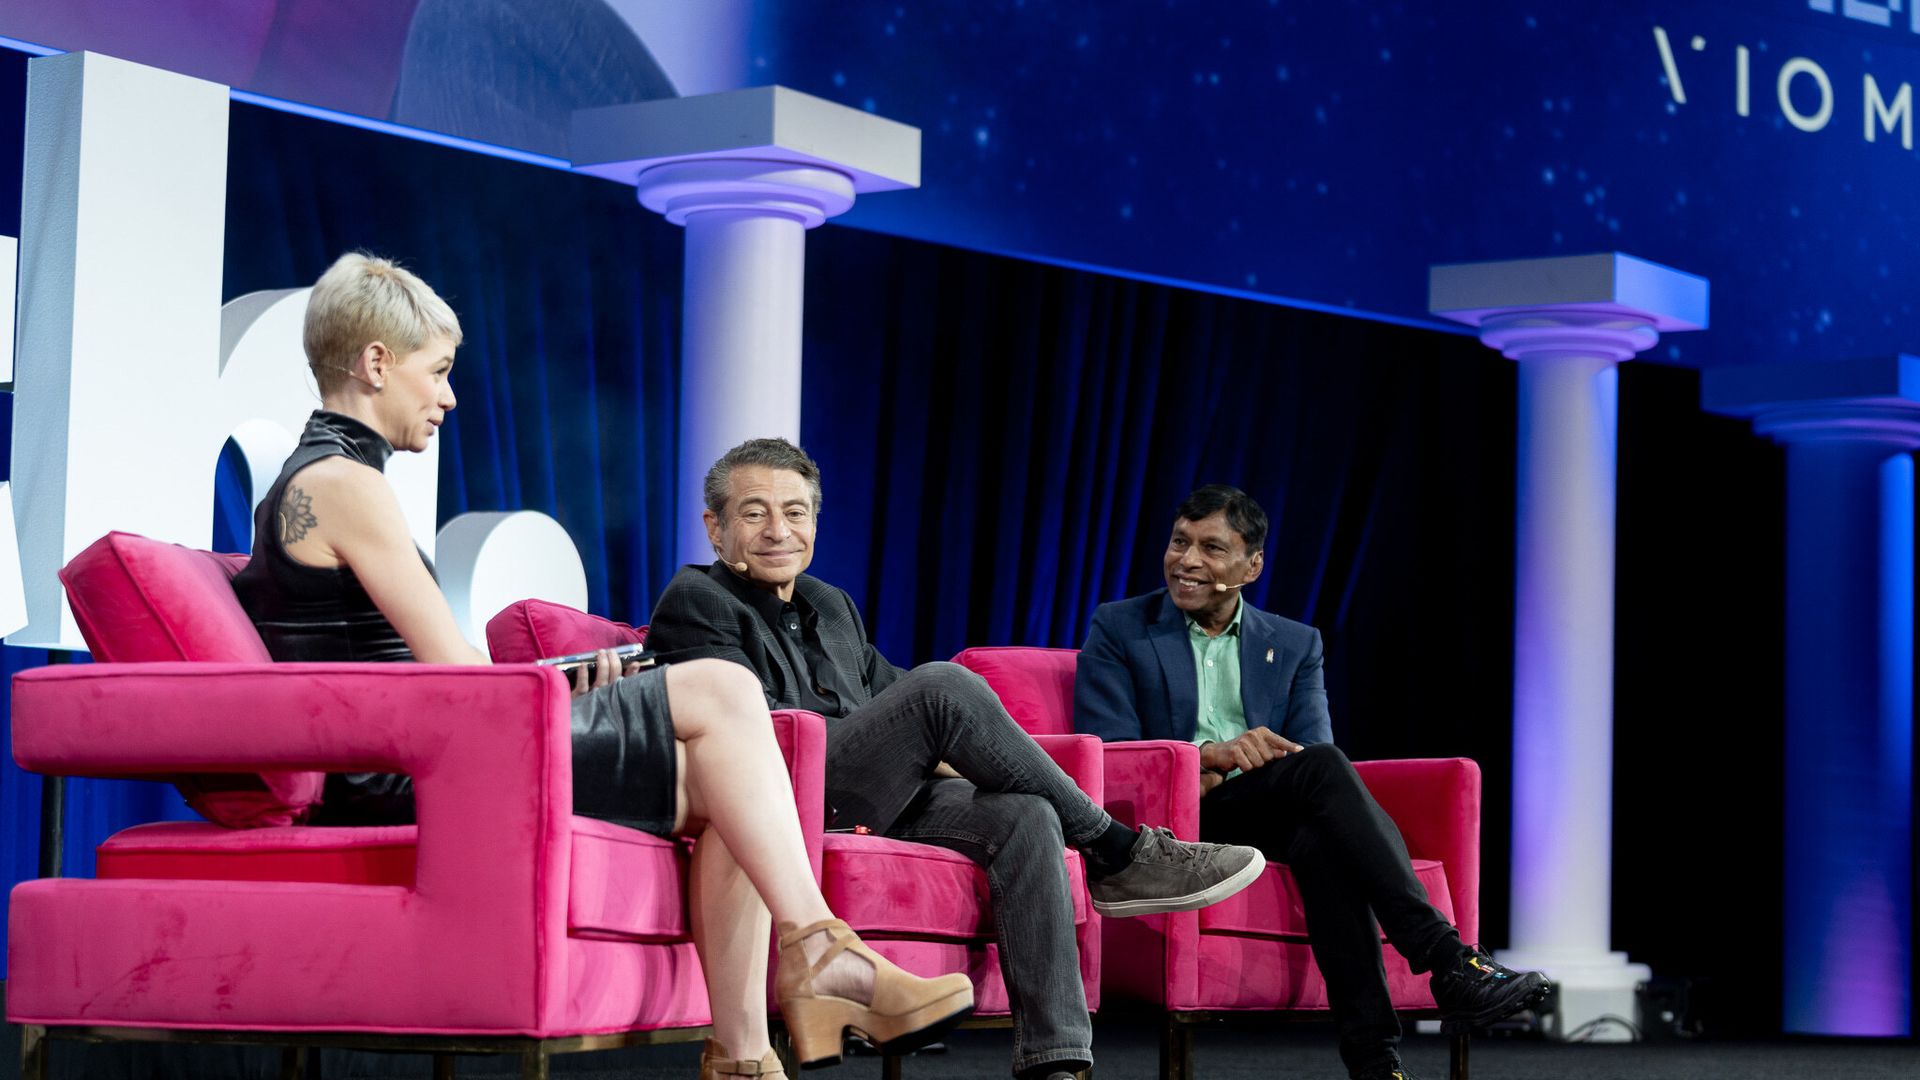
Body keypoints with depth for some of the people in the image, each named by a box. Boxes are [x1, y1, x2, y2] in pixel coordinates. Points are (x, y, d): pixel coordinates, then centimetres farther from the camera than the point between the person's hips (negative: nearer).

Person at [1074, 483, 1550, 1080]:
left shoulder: (1294, 645, 18)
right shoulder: (1118, 630, 9)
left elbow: (1309, 748, 5)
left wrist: (1227, 776, -17)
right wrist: (1210, 756, -21)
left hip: (1268, 819, 3)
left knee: (1321, 838, -37)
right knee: (1320, 766, -31)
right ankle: (1445, 958, -39)